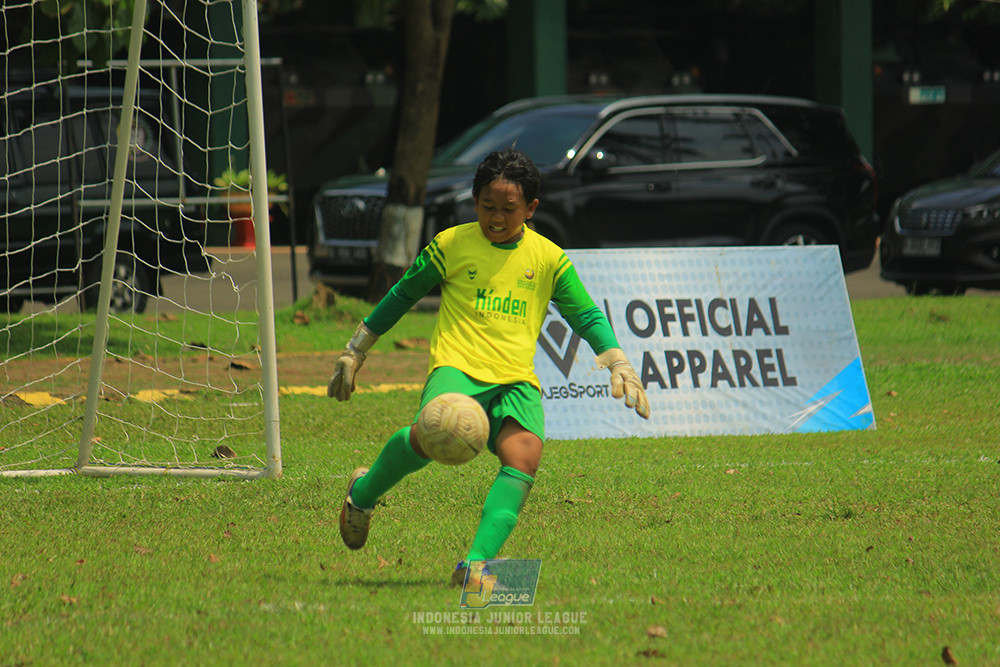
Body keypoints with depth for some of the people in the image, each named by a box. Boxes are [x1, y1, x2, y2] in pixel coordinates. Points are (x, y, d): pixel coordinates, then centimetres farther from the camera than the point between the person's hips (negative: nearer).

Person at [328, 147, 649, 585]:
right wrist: (355, 352, 25)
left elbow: (586, 316, 19)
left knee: (524, 454, -29)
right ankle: (363, 492, -3)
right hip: (457, 368, -2)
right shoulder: (452, 245, 9)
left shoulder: (548, 258, 13)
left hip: (517, 381, 2)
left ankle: (476, 563, -35)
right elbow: (402, 296, 20)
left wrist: (619, 366, 5)